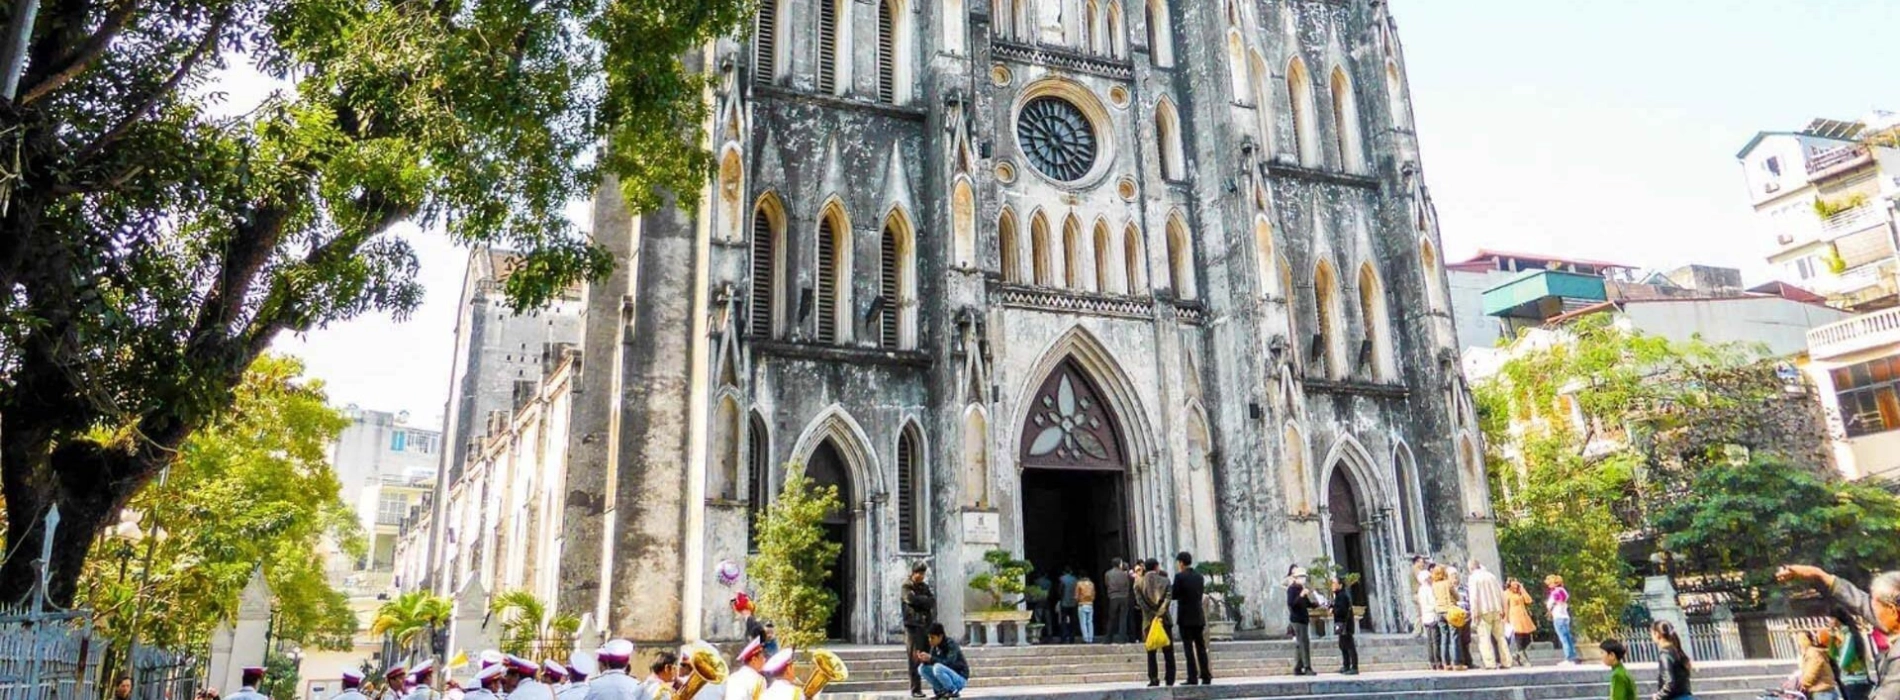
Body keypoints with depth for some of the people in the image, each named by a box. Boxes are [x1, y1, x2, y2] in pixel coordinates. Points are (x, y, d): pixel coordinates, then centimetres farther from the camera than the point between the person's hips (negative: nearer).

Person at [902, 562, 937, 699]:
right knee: (915, 658, -7)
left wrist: (919, 600, -9)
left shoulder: (925, 586, 18)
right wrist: (925, 599, -3)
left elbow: (933, 601, 4)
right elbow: (911, 599, -15)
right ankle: (915, 689, -5)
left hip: (927, 625, 5)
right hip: (913, 626, -5)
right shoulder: (907, 586, 3)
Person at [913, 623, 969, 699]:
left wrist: (931, 658, -35)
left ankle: (954, 691, -12)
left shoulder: (951, 644, -20)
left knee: (937, 667, -33)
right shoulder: (935, 646, 1)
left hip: (960, 678, -7)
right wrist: (924, 660, -21)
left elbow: (949, 663, -32)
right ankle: (942, 690, 1)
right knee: (922, 667, -6)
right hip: (947, 676, 7)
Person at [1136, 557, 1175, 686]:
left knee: (1151, 652, 6)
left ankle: (1153, 678, -3)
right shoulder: (1164, 581, 2)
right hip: (1164, 619, 0)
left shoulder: (1139, 583, 3)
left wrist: (1152, 613, -9)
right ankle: (1170, 679, 4)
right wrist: (1160, 612, -15)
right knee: (1168, 651, 7)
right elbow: (1168, 598, -11)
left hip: (1148, 620, 0)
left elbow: (1139, 601, -7)